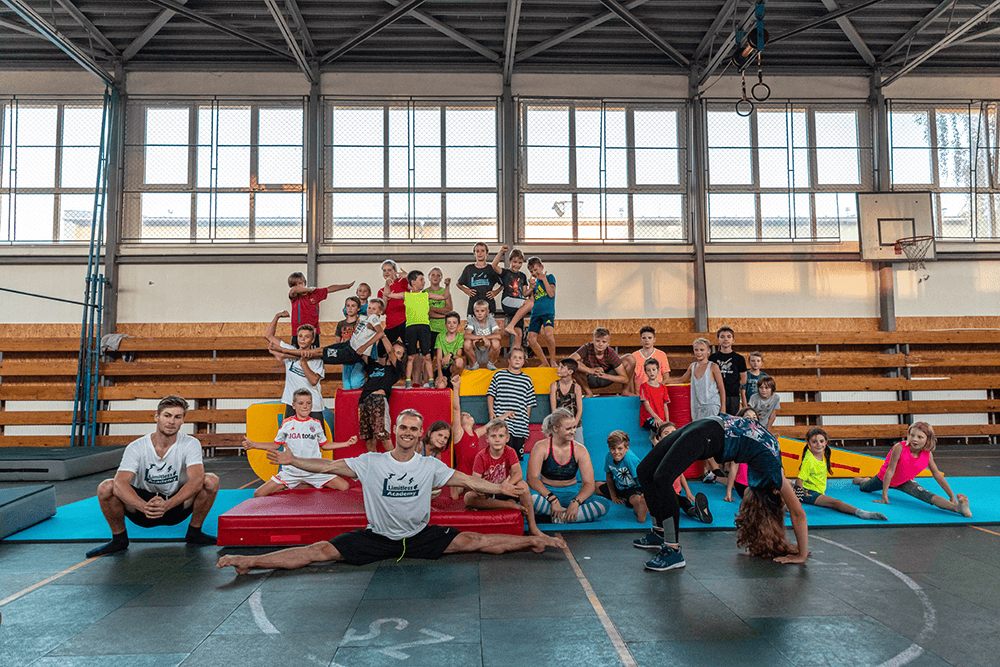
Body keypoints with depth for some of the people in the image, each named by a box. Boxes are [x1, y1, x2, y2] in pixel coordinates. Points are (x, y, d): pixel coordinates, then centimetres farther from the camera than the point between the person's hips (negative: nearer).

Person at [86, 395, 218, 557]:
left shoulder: (191, 444, -14)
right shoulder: (136, 447, -13)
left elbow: (196, 480, -29)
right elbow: (120, 483, -27)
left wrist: (167, 505, -45)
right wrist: (144, 506, -45)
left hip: (177, 505, 0)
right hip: (143, 502, 0)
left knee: (211, 480, -26)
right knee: (106, 487, -24)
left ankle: (194, 533, -2)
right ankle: (119, 539, 0)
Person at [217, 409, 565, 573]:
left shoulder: (430, 465, -1)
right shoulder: (371, 462, -4)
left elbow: (466, 480, 1)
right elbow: (330, 466, -7)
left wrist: (500, 488, -6)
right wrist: (293, 461, -18)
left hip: (420, 537, 1)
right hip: (376, 538, -1)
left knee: (475, 541, -10)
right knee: (322, 550, -15)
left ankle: (534, 540, 2)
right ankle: (249, 562, -18)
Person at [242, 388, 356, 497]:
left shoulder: (316, 424, 5)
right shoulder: (286, 423, 3)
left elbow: (324, 445, 13)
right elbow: (276, 445, 11)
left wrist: (347, 443, 6)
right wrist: (253, 444, 0)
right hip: (290, 472, -1)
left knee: (345, 487, -16)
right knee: (258, 495, -16)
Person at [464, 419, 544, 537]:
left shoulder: (510, 452, -6)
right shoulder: (481, 457, -10)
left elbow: (518, 474, -21)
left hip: (505, 493, 1)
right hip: (487, 495, -1)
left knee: (522, 484, -29)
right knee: (468, 497, -32)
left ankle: (532, 527, -27)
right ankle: (510, 505, -31)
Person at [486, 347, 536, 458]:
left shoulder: (527, 380, 11)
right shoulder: (499, 375, 6)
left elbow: (529, 403, 13)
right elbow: (491, 395, 9)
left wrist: (526, 419, 9)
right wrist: (491, 412, -2)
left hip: (520, 425, 3)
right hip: (502, 420, -2)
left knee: (518, 453, 5)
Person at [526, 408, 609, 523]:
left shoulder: (580, 450, -1)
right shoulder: (541, 447, -7)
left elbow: (589, 483, -8)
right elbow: (532, 479, -17)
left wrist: (576, 502, -28)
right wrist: (553, 500, -31)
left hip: (572, 493, 2)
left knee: (603, 505, -23)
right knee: (531, 498, -37)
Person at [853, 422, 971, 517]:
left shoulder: (928, 455, -22)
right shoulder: (899, 448, -35)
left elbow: (938, 475, -7)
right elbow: (890, 471, -31)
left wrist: (951, 495, -3)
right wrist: (884, 495, -27)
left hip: (904, 482, 2)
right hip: (885, 477, -1)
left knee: (927, 496, -26)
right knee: (864, 488, 24)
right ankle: (864, 480, 58)